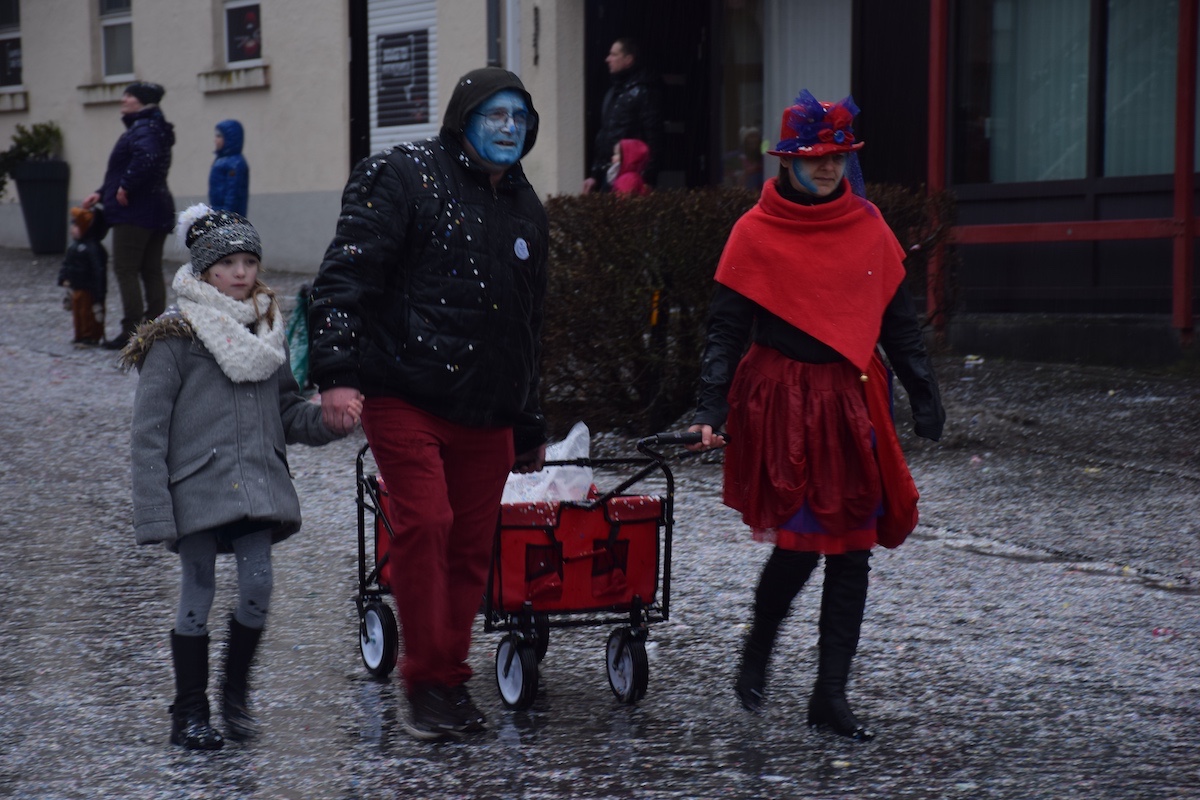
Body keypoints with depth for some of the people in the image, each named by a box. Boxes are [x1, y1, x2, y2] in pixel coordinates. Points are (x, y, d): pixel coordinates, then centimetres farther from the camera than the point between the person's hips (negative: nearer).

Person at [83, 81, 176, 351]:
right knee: (151, 271, 10)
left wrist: (125, 187, -25)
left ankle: (132, 330, -8)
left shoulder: (144, 129, -14)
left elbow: (146, 157, -36)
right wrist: (102, 193, 18)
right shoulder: (155, 129, 19)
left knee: (125, 269, -6)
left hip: (135, 212, -10)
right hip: (158, 212, 10)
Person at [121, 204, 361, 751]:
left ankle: (235, 691, 21)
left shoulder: (266, 331, 12)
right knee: (198, 595, 3)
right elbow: (149, 433, -8)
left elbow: (288, 412, 18)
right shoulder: (175, 338, -6)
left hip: (257, 486, 4)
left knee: (258, 588, -2)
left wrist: (331, 421, -4)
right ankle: (189, 714, 16)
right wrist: (154, 511, -13)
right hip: (197, 488, -4)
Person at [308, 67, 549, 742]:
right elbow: (348, 274, -11)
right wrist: (337, 370, -22)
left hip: (486, 413, 6)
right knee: (424, 525, -15)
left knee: (472, 546, 5)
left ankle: (450, 678, 17)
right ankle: (428, 681, -3)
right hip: (405, 399, -6)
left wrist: (529, 426, 26)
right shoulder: (406, 178, -3)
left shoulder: (525, 209, 19)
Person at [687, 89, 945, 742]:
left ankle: (831, 694, 11)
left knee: (852, 547, 3)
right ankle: (758, 648, 20)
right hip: (783, 401, -4)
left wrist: (924, 396, 11)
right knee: (800, 540, -10)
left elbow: (898, 320, 14)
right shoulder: (756, 234, -3)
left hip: (854, 402, 4)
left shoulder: (868, 227, 8)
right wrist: (711, 410, -12)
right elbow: (726, 329, -3)